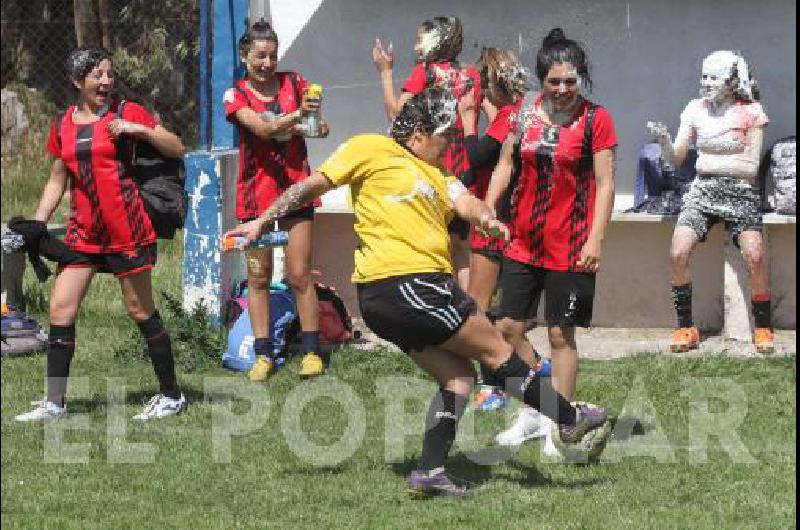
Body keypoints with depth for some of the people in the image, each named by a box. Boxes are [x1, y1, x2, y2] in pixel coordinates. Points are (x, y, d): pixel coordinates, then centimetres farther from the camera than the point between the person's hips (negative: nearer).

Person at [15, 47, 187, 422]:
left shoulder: (127, 113, -2)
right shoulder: (63, 126, 10)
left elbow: (178, 149, -2)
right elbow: (57, 180, 18)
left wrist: (139, 129, -15)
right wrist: (36, 224, 10)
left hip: (127, 232, -5)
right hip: (83, 233, 5)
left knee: (141, 312, 0)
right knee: (60, 310, -2)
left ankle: (172, 396, 12)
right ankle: (54, 402, 5)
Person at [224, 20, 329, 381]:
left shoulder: (293, 83, 3)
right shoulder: (236, 96, -3)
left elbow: (319, 125, 1)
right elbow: (262, 128, -20)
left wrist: (319, 125, -23)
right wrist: (296, 115, -37)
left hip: (295, 188, 0)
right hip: (256, 191, 0)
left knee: (299, 275, -2)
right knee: (258, 277, 3)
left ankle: (312, 351, 4)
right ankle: (264, 355, 9)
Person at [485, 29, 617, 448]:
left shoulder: (595, 119, -8)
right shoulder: (527, 111, 4)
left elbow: (605, 184, -9)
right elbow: (506, 163, 12)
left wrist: (596, 239, -17)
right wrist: (487, 208, -1)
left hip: (570, 248, -5)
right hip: (524, 241, 5)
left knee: (561, 335, 0)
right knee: (508, 327, 6)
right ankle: (532, 414, 21)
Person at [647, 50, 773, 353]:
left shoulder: (750, 112, 0)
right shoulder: (696, 110, 7)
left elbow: (751, 167, -2)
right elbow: (675, 160, 6)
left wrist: (712, 160, -10)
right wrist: (664, 140, -14)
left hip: (740, 191, -2)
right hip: (702, 190, 2)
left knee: (755, 256, -22)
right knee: (678, 254, -19)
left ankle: (763, 328, -4)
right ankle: (686, 328, -7)